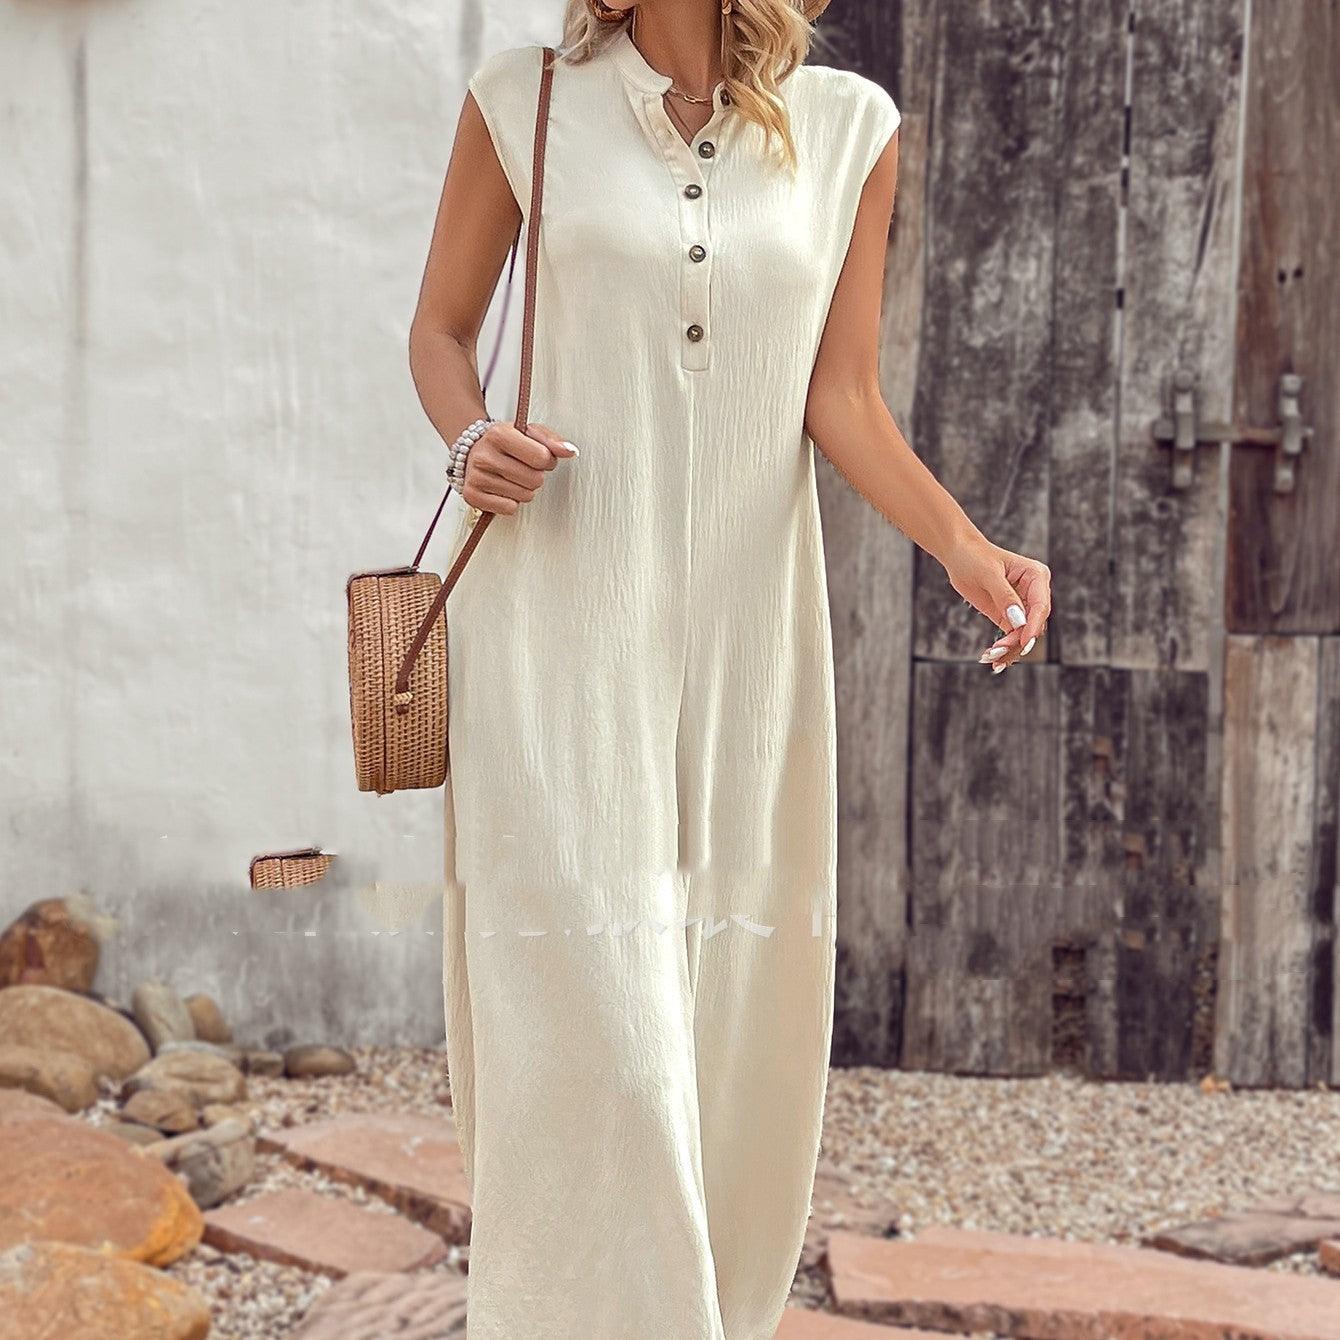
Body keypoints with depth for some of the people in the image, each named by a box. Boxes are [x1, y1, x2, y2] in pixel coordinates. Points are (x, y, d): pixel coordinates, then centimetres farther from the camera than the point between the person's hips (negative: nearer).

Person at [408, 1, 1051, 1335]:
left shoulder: (847, 126, 4)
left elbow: (843, 398, 3)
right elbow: (442, 328, 10)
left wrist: (963, 544, -13)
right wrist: (473, 441, -11)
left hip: (744, 616, 2)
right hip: (562, 611, -2)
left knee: (737, 997, 6)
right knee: (587, 996, -8)